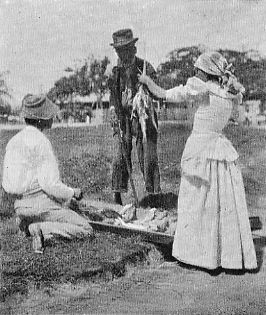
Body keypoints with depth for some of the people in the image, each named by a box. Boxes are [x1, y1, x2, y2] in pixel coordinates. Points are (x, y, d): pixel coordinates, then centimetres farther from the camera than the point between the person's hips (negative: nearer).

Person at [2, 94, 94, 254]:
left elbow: (6, 183, 11)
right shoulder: (41, 141, -16)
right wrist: (73, 192, -4)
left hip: (20, 206, 8)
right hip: (42, 205, -8)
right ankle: (45, 229, -17)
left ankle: (29, 227, 4)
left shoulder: (13, 141, 9)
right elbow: (49, 183, -21)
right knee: (87, 230, -3)